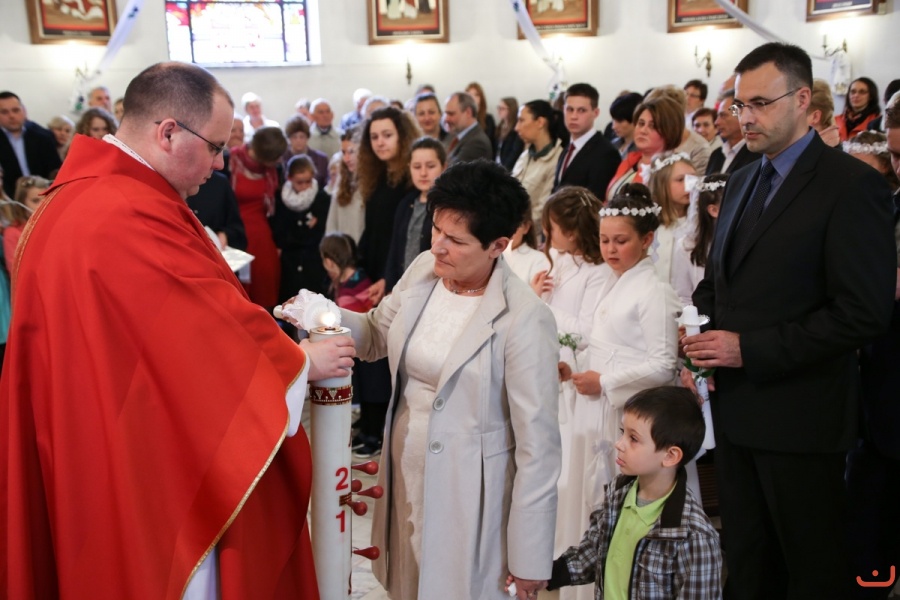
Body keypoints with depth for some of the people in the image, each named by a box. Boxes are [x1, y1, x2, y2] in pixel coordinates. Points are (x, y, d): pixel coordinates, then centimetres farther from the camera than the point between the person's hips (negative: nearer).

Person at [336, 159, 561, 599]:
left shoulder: (524, 320, -21)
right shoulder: (423, 269, -4)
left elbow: (537, 445, -17)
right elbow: (377, 335, 12)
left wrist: (528, 559, -13)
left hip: (466, 494, -6)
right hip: (403, 476, 6)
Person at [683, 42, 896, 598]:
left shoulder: (853, 185, -12)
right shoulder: (742, 181, 12)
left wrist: (750, 349, -20)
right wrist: (700, 329, -2)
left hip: (798, 415, -7)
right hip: (736, 405, 7)